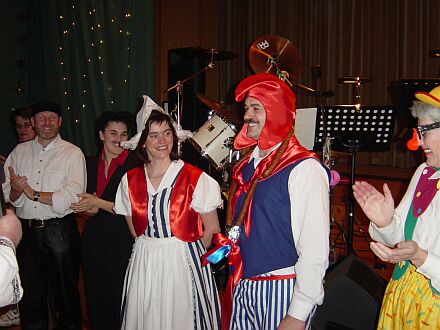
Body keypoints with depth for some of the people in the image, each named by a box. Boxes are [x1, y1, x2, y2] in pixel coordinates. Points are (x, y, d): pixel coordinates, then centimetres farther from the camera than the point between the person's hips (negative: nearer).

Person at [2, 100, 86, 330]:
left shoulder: (72, 153, -4)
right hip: (26, 231, 4)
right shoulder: (19, 151, 8)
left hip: (60, 230, -3)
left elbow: (72, 198, -14)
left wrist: (33, 193, -13)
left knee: (65, 291, 8)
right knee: (30, 293, 15)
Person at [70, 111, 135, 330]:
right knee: (95, 297, 15)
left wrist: (98, 203, -14)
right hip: (93, 239, 5)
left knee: (120, 300, 3)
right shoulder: (89, 164, 9)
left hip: (122, 242, -5)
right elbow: (81, 202, 16)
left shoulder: (134, 166, -10)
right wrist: (87, 209, -6)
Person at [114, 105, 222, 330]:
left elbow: (212, 229, -5)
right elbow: (134, 227, 13)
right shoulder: (130, 180, 4)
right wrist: (150, 250, 6)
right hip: (143, 265, 4)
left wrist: (183, 252, 2)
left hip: (184, 263, -3)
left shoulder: (195, 178, -9)